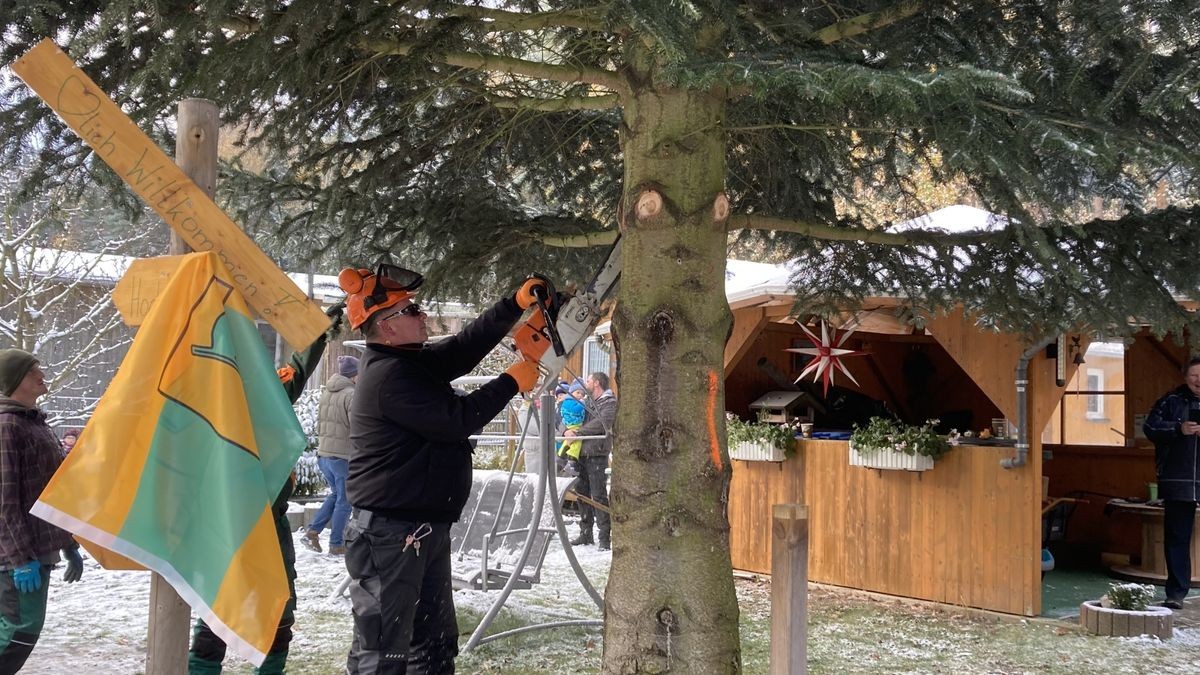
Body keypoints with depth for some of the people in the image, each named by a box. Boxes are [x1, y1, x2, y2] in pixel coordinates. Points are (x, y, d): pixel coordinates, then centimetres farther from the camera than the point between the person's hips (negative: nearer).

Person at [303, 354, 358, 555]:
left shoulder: (326, 392, 9)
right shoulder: (352, 395, -15)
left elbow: (320, 423, 15)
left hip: (324, 453, 8)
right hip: (343, 456, -8)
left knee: (335, 494, 23)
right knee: (344, 501, 6)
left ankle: (312, 532, 15)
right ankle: (336, 545, 11)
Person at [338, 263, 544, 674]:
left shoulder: (409, 363, 11)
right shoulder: (389, 374, -19)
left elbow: (463, 349, 12)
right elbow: (456, 419, -21)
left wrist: (516, 305, 4)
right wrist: (512, 383, -9)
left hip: (423, 530, 11)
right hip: (389, 534, -11)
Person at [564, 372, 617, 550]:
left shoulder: (609, 402, -3)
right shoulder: (587, 402, 22)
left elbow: (601, 423, -18)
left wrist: (578, 432, -18)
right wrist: (567, 431, -5)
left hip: (597, 454, -8)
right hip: (582, 454, 8)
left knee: (598, 496, -9)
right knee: (583, 494, 10)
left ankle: (604, 537, -7)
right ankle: (586, 534, 18)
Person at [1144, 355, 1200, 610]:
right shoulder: (1173, 400, 5)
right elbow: (1150, 427, 2)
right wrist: (1179, 429, -12)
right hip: (1178, 481, 0)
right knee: (1176, 538, 4)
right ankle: (1176, 593, 9)